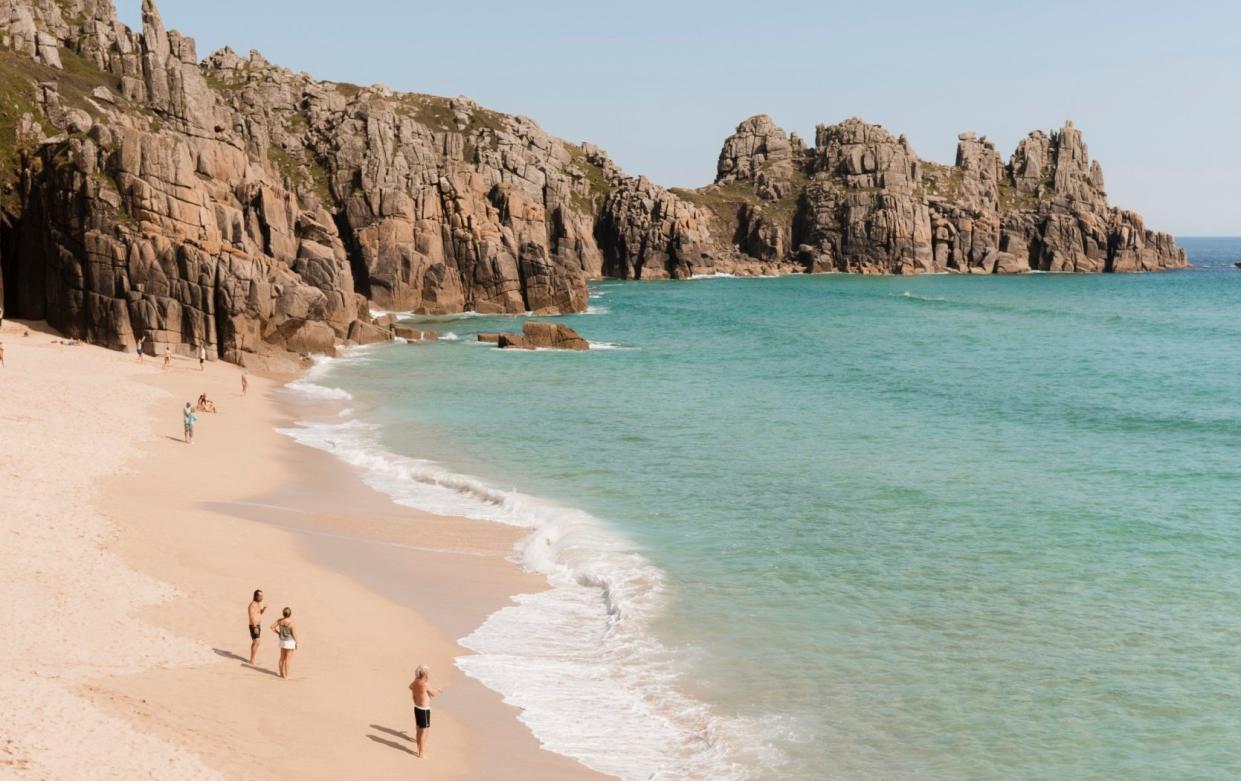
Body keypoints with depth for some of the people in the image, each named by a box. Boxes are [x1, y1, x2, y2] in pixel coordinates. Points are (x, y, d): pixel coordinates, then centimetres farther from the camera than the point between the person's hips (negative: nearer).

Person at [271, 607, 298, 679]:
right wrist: (296, 643, -6)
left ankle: (281, 673, 27)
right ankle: (286, 675, 11)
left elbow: (272, 627, -1)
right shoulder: (291, 623, -24)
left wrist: (278, 633, 9)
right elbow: (294, 634, -20)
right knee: (287, 659, 3)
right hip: (290, 642, -6)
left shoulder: (279, 620, -8)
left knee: (282, 658, 18)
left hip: (282, 641, 6)